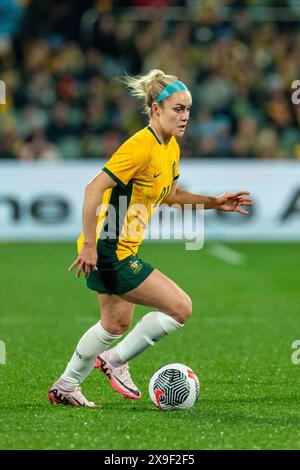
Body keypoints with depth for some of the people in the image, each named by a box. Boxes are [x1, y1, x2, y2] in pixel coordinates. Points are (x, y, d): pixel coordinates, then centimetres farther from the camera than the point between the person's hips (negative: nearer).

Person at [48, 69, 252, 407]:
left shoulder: (171, 148, 7)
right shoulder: (141, 146, -23)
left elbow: (168, 194, 22)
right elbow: (94, 188, -27)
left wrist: (213, 202, 12)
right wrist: (89, 244, -28)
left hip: (121, 250, 10)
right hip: (108, 251, -10)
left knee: (116, 323, 25)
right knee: (180, 307, -9)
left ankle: (64, 388, 37)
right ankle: (116, 360, 6)